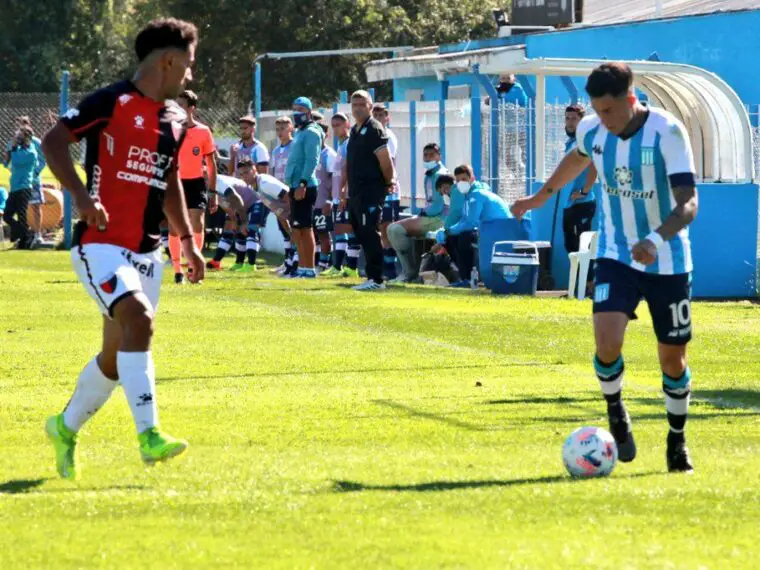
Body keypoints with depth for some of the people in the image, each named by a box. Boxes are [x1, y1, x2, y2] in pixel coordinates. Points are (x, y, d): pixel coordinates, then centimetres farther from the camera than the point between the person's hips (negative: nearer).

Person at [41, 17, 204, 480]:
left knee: (116, 354, 10)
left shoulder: (175, 120, 12)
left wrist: (188, 240, 19)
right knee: (139, 320, -27)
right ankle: (149, 437, -29)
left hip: (146, 251, 8)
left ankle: (66, 428, 32)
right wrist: (81, 196, -25)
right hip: (101, 245, -8)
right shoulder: (113, 103, -11)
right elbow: (53, 141, -13)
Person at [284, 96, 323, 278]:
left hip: (304, 187, -10)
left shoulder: (311, 133, -10)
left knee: (304, 228, -9)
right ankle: (303, 267, 15)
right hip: (296, 187, 10)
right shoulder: (299, 132, 20)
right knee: (297, 230, 11)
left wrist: (303, 184, -25)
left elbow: (311, 161, -19)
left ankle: (309, 269, -8)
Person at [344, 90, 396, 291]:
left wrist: (389, 183, -6)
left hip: (371, 192, -10)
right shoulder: (355, 131, 18)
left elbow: (385, 161, -15)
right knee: (362, 235, 11)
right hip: (356, 193, 10)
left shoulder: (374, 129, -11)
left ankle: (376, 279, -12)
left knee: (370, 235, -12)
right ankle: (373, 278, 15)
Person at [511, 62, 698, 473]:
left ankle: (677, 441, 29)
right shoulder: (592, 130, -7)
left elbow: (688, 203, -27)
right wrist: (541, 196, 29)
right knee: (607, 342, -20)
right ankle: (616, 416, 8)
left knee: (673, 358, 6)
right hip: (617, 254, 2)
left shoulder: (667, 132, -21)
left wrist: (656, 239, -44)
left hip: (667, 261, -2)